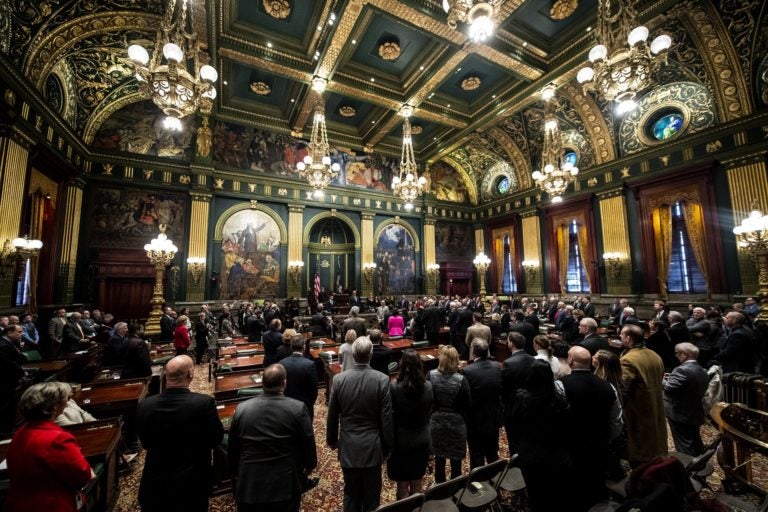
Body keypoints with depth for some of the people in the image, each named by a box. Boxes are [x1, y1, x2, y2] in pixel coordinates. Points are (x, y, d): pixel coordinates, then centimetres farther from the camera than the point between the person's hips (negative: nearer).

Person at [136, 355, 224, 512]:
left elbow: (146, 443, 2)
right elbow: (216, 438, -11)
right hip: (192, 484, -3)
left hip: (155, 484, 3)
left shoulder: (144, 405, -15)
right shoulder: (204, 402, -27)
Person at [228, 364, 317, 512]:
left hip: (249, 486, 2)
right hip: (286, 486, -2)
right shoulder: (298, 408, -16)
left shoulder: (242, 409, -7)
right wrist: (310, 465, 13)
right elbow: (308, 443, -7)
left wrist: (235, 474, 21)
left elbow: (232, 448, 5)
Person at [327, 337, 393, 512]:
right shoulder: (382, 379, -18)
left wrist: (332, 440, 14)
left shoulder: (339, 379, -13)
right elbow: (387, 418, -11)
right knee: (372, 495, 18)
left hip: (348, 447, 1)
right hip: (373, 447, -1)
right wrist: (388, 445, 3)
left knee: (351, 494, 20)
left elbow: (332, 416, -2)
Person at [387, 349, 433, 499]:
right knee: (417, 484, 23)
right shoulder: (428, 386, -13)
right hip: (422, 440, 4)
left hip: (401, 440, -3)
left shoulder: (394, 388, -24)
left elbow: (390, 417, -15)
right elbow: (429, 412, 2)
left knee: (403, 486, 16)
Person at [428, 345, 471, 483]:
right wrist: (464, 422, 6)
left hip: (436, 422, 3)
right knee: (456, 461, 15)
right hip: (456, 424, -2)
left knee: (439, 459, 21)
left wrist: (430, 417, 11)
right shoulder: (461, 380, -21)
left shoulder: (431, 376, -15)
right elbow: (467, 405, -11)